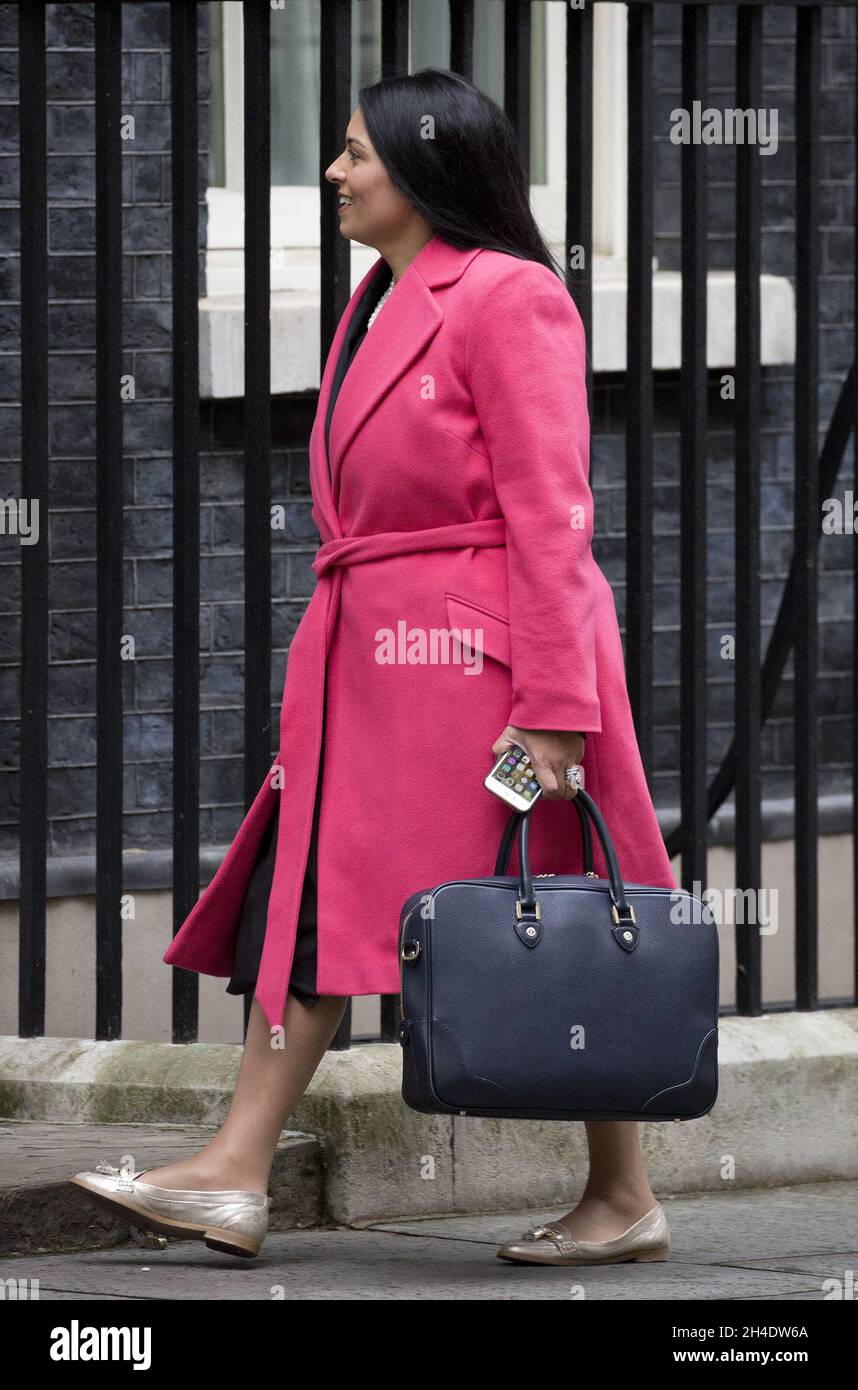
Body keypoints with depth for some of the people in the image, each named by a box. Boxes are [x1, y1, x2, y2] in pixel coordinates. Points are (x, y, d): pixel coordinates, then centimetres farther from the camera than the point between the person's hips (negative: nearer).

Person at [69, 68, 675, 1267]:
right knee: (308, 894, 2)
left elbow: (547, 512, -16)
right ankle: (234, 1177, 0)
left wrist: (553, 706, -20)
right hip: (372, 653, 9)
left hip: (477, 650, -9)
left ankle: (625, 1202, 7)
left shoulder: (508, 298, -11)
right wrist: (331, 662, 17)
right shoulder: (380, 305, 17)